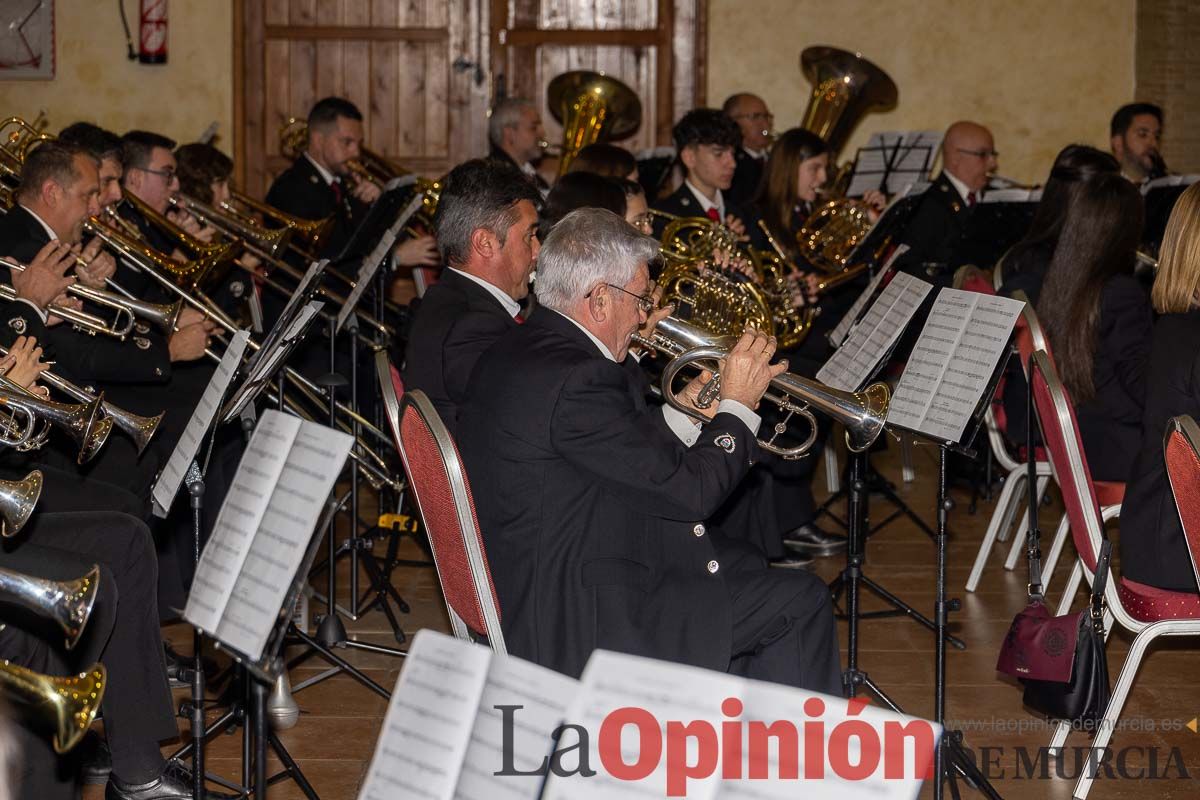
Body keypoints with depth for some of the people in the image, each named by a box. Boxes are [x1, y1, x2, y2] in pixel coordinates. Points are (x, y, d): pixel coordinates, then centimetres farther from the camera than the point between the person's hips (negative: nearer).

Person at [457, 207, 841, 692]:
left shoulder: (515, 353, 8)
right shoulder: (575, 380, -23)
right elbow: (691, 492, -18)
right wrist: (737, 407, -4)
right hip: (583, 625, -10)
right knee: (798, 603, -2)